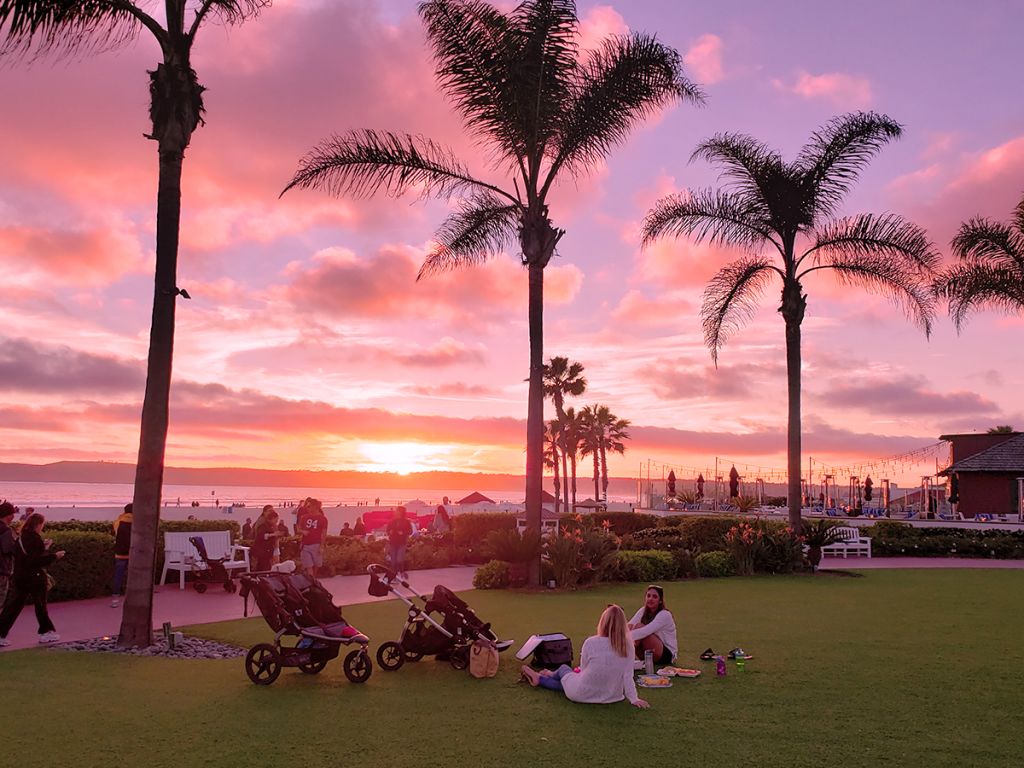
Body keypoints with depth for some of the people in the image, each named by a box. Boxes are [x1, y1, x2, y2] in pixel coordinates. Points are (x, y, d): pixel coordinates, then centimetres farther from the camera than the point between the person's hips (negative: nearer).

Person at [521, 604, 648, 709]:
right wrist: (634, 699, -1)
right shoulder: (627, 646, -14)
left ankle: (539, 678, 55)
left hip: (582, 695, -3)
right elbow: (628, 676, -12)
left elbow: (583, 670, -6)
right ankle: (540, 678, 53)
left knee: (563, 668, 28)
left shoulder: (591, 643, -20)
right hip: (611, 696, 4)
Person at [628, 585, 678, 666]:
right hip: (648, 654, 6)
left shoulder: (665, 615, -18)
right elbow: (629, 626, -12)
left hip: (667, 655, -6)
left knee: (639, 626, -26)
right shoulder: (643, 611, 2)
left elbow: (646, 631, -32)